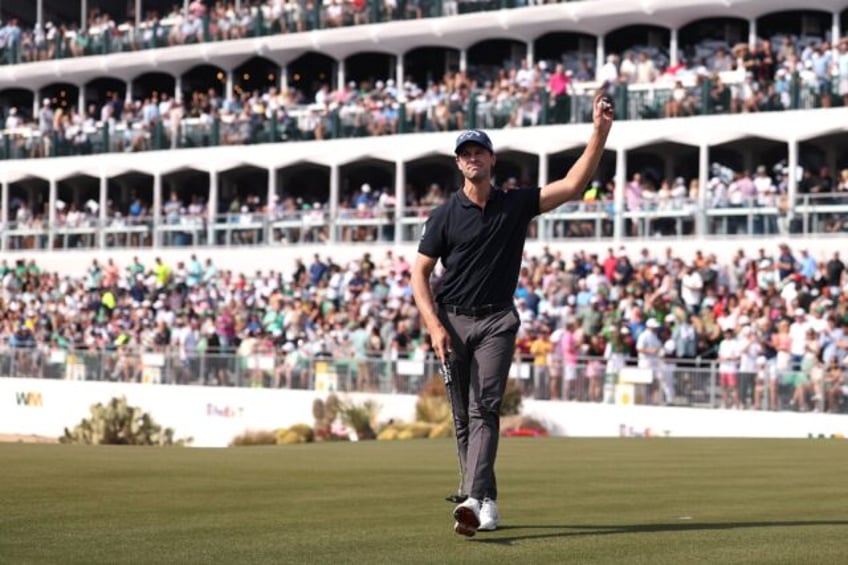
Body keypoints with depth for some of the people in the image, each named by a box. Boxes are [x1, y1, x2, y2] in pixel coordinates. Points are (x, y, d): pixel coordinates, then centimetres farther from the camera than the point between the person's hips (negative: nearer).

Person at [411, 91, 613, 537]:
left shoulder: (516, 204, 4)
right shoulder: (445, 216, 2)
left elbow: (573, 185, -4)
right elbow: (419, 273, 2)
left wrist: (600, 132, -14)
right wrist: (434, 327, -11)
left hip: (496, 321, -1)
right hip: (453, 320, 1)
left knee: (484, 408, -15)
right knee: (463, 416, 5)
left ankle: (473, 499, -25)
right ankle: (487, 500, 18)